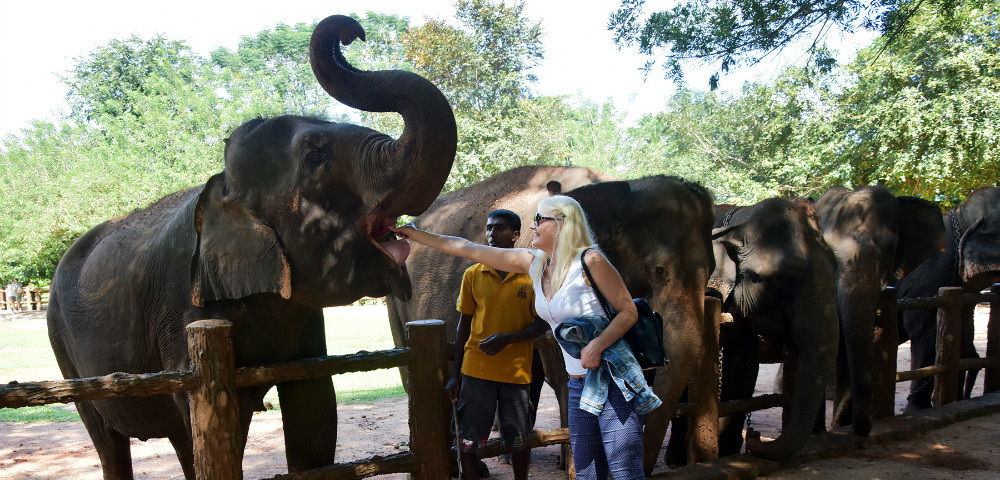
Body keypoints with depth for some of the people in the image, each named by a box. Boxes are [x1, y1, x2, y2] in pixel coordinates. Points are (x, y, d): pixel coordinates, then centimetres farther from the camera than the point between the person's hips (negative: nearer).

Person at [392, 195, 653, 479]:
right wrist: (417, 235, 15)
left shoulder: (589, 261, -13)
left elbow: (629, 311, -8)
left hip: (613, 379, -6)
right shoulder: (533, 263, 6)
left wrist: (598, 344, -24)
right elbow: (468, 249, 11)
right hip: (579, 384, 7)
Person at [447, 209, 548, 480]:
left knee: (519, 441, 11)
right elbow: (464, 324, 8)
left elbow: (541, 325, 0)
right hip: (476, 370, 1)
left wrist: (507, 338, -17)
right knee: (468, 442, 2)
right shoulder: (473, 275, 3)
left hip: (516, 371, -1)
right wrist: (455, 374, 7)